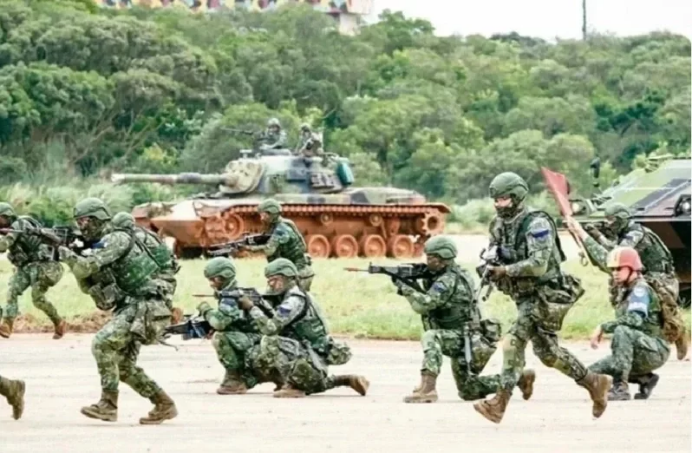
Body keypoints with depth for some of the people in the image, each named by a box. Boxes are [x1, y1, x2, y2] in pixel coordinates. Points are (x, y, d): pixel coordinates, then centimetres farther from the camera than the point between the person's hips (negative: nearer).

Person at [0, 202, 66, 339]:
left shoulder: (19, 225, -19)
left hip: (39, 264, -9)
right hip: (24, 267, 9)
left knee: (38, 298, -14)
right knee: (12, 292, -9)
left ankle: (59, 323, 6)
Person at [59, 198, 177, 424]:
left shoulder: (119, 239, -10)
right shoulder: (100, 248, 18)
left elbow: (90, 265, -22)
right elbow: (88, 285, 19)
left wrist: (69, 256, -7)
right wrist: (75, 262, 4)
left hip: (145, 308, -10)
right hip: (130, 308, 10)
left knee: (102, 343, -21)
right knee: (123, 365, 10)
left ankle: (108, 404, -18)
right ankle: (164, 405, 19)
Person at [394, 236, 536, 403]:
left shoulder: (448, 281, -18)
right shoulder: (447, 277, 12)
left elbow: (424, 304, -29)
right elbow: (431, 303, 16)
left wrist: (404, 287, -19)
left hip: (470, 341, -10)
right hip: (461, 341, 10)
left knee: (431, 337, -31)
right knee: (468, 392, 21)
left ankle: (427, 389, -36)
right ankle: (518, 377, 27)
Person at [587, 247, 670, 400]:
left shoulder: (640, 290, -14)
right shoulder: (626, 292, 15)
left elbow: (635, 320, -30)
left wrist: (603, 327, -28)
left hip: (656, 351, -9)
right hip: (642, 352, 9)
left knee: (622, 331, -36)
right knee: (594, 371, 3)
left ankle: (620, 388, -34)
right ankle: (645, 379, 10)